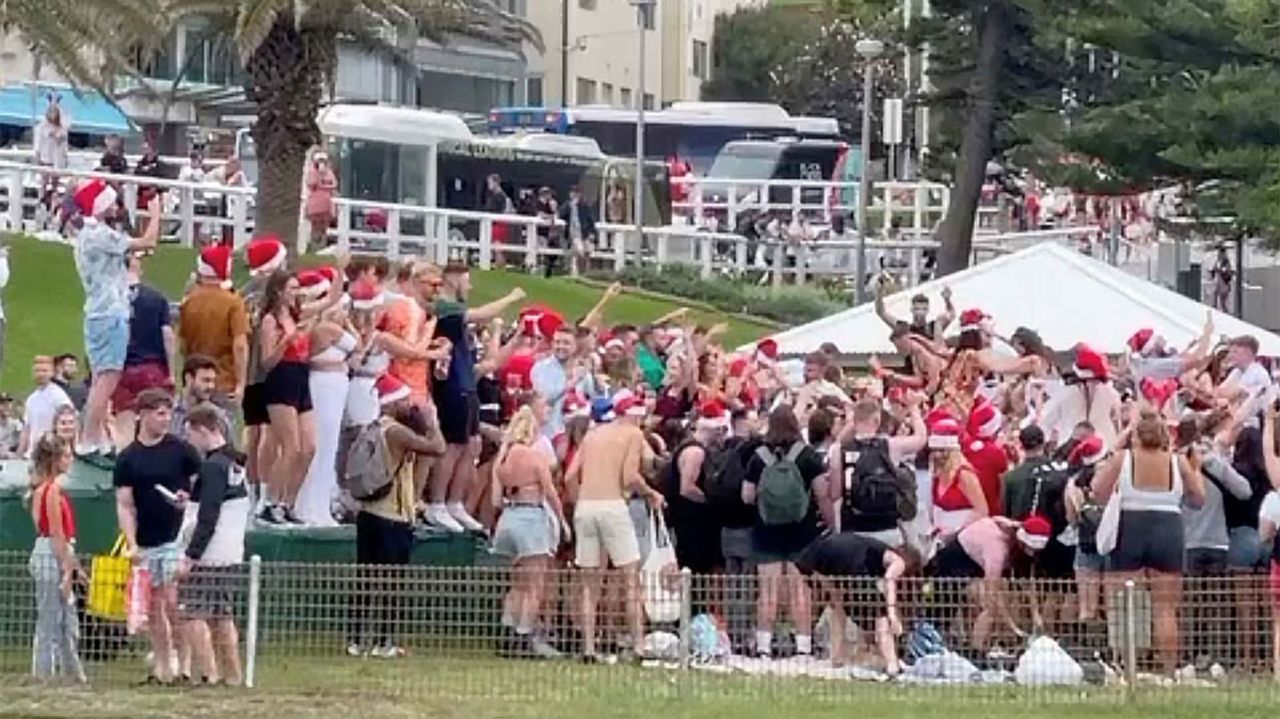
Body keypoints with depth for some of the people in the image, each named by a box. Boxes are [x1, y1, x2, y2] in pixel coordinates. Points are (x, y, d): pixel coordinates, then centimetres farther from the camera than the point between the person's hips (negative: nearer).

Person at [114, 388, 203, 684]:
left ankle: (180, 658, -1)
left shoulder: (181, 450, -2)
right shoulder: (128, 458, 2)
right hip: (145, 545, 3)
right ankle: (160, 667, 15)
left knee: (173, 603, -11)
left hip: (176, 538, -3)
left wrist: (190, 498, -16)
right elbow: (124, 505, 1)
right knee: (152, 607, 8)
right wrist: (131, 543, -9)